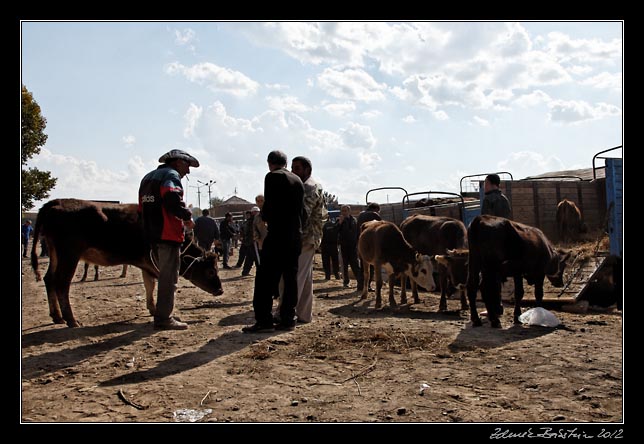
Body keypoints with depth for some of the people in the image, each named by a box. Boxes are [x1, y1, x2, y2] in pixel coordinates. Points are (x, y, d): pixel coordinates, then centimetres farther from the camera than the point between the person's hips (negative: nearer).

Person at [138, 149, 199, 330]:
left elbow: (142, 210, 23)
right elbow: (173, 199, -25)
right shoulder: (171, 175, -6)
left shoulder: (148, 177, 23)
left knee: (166, 275, 18)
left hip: (152, 235, 9)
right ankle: (163, 318, -3)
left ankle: (163, 315, 25)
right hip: (168, 234, -9)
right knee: (169, 277, -4)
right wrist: (187, 217, -12)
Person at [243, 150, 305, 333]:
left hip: (277, 235, -7)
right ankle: (287, 319, 9)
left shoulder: (272, 177, -7)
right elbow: (302, 210, 14)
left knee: (265, 278, -5)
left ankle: (264, 320, -8)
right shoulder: (298, 180, 15)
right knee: (290, 278, 8)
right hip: (295, 236, 7)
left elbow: (269, 205, -13)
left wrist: (264, 217, 6)